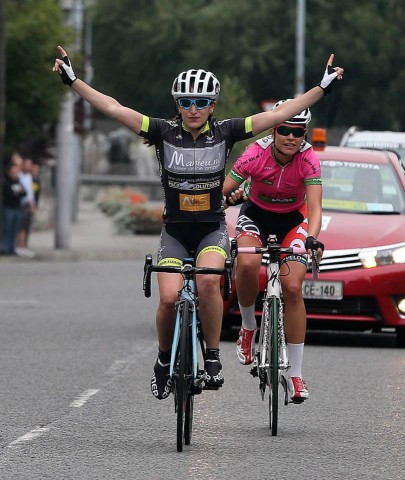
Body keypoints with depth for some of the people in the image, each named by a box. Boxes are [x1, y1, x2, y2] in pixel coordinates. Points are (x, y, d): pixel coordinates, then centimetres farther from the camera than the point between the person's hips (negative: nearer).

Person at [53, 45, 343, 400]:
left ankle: (213, 357, -15)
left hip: (213, 230, -1)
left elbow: (278, 115, -7)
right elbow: (114, 108, -11)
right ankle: (164, 360, 10)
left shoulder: (225, 133, -5)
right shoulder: (164, 133, -6)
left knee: (208, 280, -31)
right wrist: (73, 81, -18)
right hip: (174, 232, 1)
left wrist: (323, 88, -11)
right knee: (169, 298, -19)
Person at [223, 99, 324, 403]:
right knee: (247, 264, -33)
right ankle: (248, 326, -4)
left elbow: (315, 207, -30)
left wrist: (311, 238, -49)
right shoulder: (256, 155, -25)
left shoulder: (308, 160, -24)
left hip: (293, 219, 0)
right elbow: (222, 193, -24)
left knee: (292, 287, -17)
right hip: (257, 214, 0)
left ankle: (296, 373, -10)